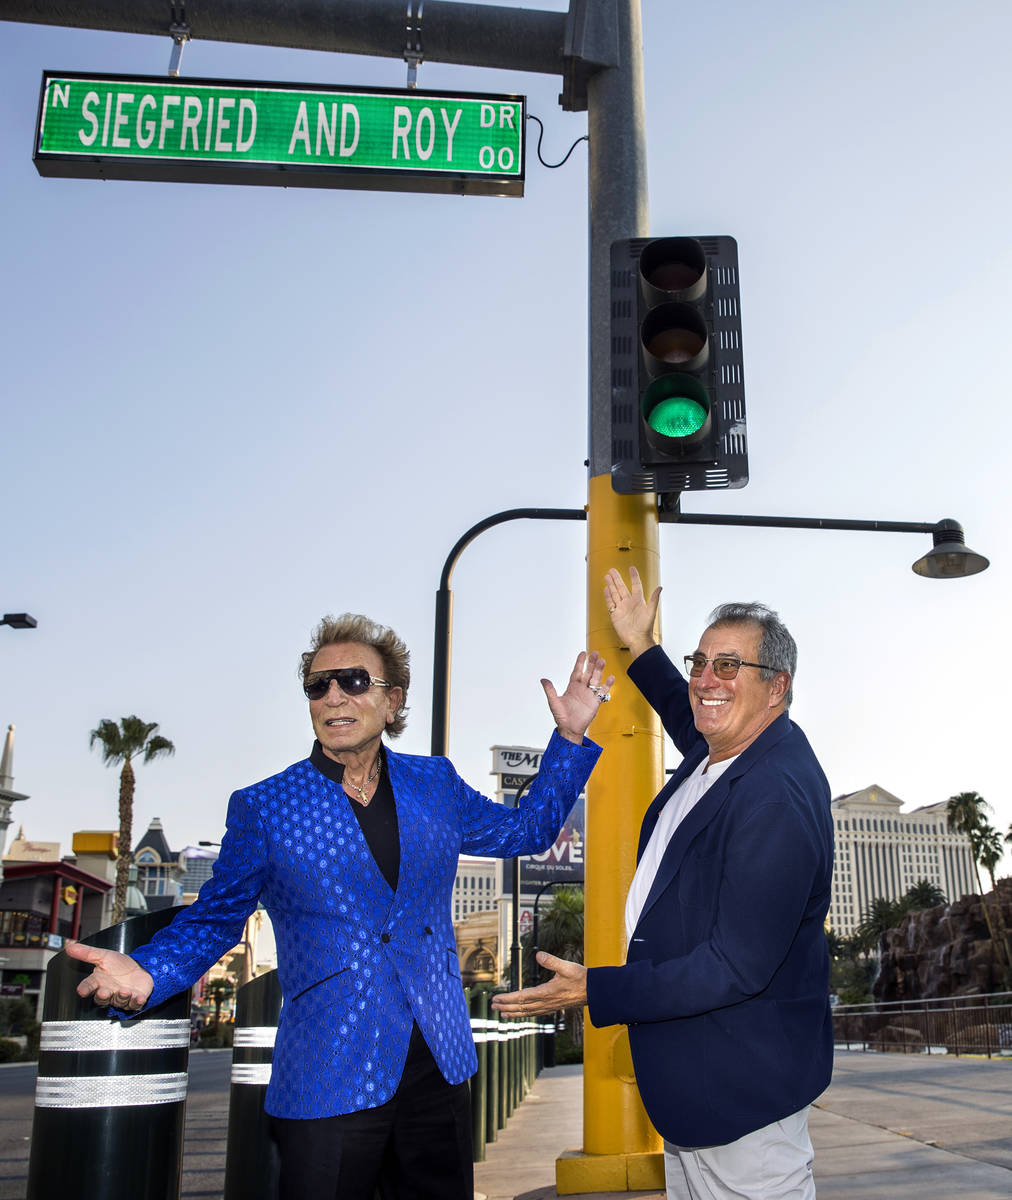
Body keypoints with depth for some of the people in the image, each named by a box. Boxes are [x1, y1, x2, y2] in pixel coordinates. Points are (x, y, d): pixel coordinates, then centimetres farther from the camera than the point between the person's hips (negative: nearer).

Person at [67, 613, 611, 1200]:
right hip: (329, 1080, -3)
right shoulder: (264, 809, -3)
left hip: (439, 1067, 4)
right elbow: (214, 918, 3)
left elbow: (526, 829, 17)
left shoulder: (435, 784, 6)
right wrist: (146, 976, -17)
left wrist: (569, 738, 8)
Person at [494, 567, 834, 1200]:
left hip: (741, 1089, -10)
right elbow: (693, 722, 31)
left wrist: (594, 989, -25)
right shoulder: (728, 748, 3)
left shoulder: (777, 801, -27)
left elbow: (734, 969, -28)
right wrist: (642, 648, 26)